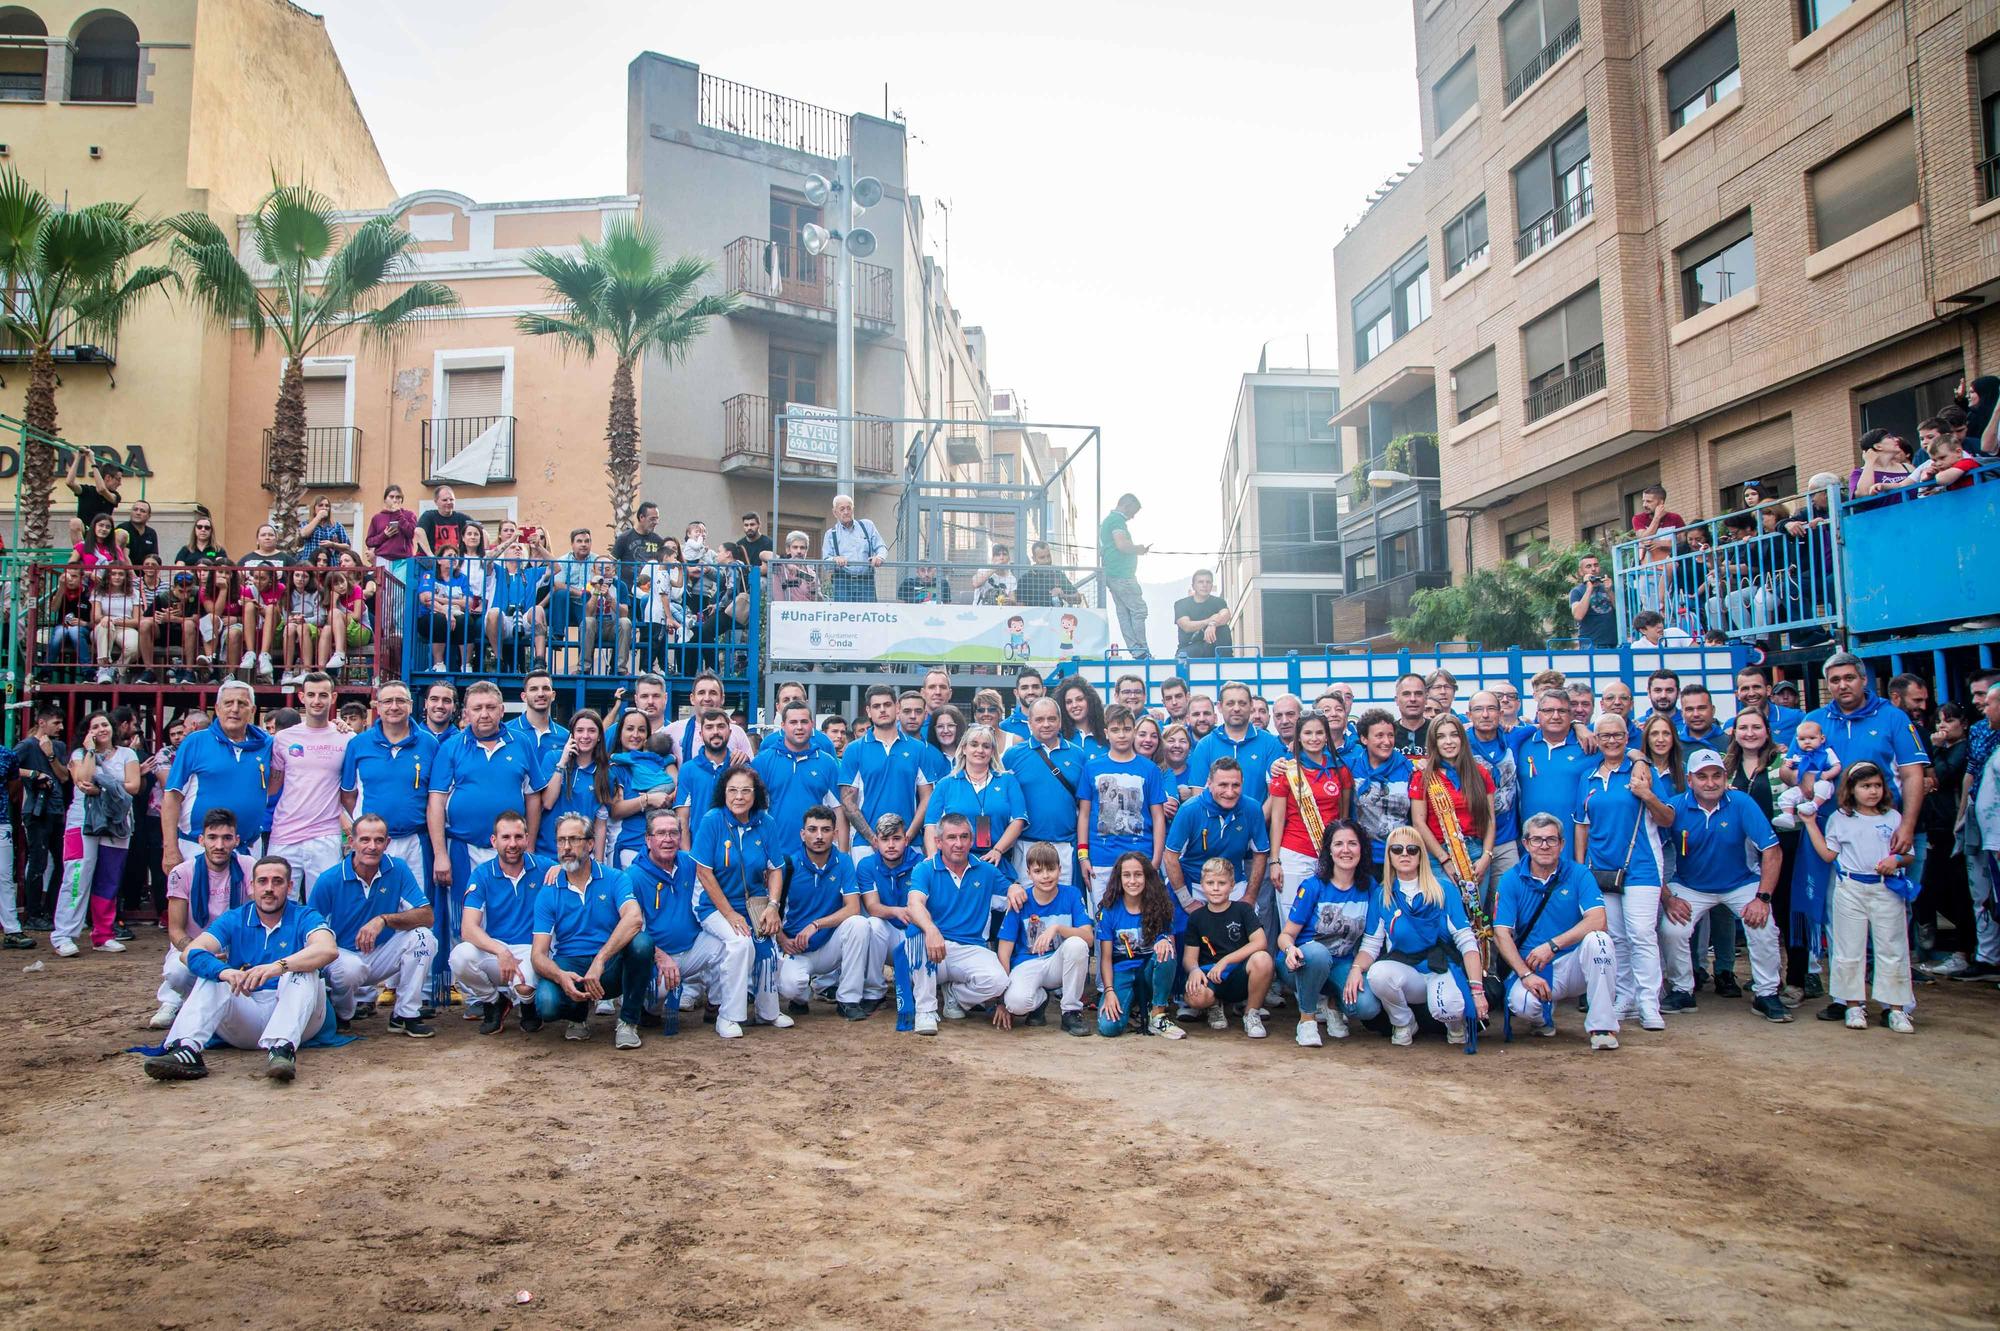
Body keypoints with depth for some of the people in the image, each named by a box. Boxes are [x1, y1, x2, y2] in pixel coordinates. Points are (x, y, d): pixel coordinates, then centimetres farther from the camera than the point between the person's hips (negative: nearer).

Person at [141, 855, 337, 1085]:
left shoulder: (304, 917, -1)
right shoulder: (234, 920, 9)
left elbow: (328, 949, -23)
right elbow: (193, 952, -9)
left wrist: (278, 966, -39)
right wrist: (224, 971, -32)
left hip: (296, 1013, -3)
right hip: (246, 1018, 3)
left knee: (303, 969, -27)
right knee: (211, 976, -15)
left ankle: (282, 1048, -47)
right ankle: (187, 1050, -35)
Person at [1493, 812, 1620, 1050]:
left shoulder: (1578, 874, -1)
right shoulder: (1511, 880, 0)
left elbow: (1598, 920, -16)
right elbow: (1501, 934, -7)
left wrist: (1552, 945, -23)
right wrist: (1525, 974, -21)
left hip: (1573, 964, 0)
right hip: (1531, 967, 0)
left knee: (1597, 939, -30)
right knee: (1521, 1003, -32)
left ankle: (1602, 1026, -17)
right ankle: (1544, 1017, 10)